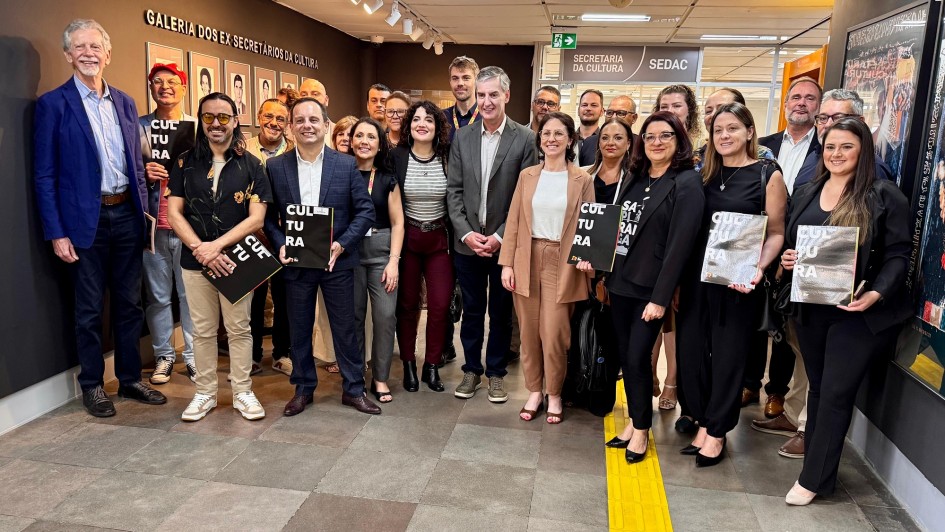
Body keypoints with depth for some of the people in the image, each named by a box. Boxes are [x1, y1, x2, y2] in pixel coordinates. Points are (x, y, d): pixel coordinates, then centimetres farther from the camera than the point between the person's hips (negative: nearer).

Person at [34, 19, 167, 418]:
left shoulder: (124, 102, 10)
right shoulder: (53, 104, -4)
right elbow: (44, 174, -6)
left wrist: (144, 212, 7)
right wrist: (56, 232, -11)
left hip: (127, 214, 4)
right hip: (86, 220, -4)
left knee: (129, 303, 12)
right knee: (89, 309, 7)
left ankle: (130, 378, 25)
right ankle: (92, 386, 22)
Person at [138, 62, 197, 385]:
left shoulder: (199, 127, 8)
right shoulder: (139, 127, 8)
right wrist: (144, 174, -12)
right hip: (153, 224, 1)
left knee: (191, 293, 3)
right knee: (157, 295, 6)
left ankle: (193, 355, 14)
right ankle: (163, 355, 19)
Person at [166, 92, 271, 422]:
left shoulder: (251, 166, -1)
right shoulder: (185, 164, 4)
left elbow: (256, 219, -7)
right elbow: (174, 213, 0)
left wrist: (216, 245, -16)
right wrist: (200, 250, -14)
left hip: (237, 259, -1)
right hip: (194, 260, 2)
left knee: (239, 329, 6)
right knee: (203, 330, 10)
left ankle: (243, 392, 19)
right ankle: (205, 393, 23)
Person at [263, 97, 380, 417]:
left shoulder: (346, 164, -3)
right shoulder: (275, 167, 0)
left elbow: (365, 210, -3)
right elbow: (269, 215, 5)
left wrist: (342, 244, -14)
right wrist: (280, 245, -11)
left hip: (337, 261, -1)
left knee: (345, 327, 8)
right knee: (299, 329, 12)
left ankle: (353, 389, 22)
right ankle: (303, 388, 29)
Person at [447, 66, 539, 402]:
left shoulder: (525, 138, -6)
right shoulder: (462, 137, 4)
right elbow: (454, 190, 3)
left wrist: (500, 236, -13)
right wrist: (466, 233, -7)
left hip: (505, 244, -2)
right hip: (467, 242, 3)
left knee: (501, 312, 11)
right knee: (471, 310, 13)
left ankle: (495, 372, 27)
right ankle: (472, 369, 29)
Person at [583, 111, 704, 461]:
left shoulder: (687, 183, -9)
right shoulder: (633, 177, 12)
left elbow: (679, 244, -15)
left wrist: (660, 298, -18)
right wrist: (594, 255, 4)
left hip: (650, 288, -6)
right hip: (620, 282, 6)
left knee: (638, 357, -2)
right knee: (625, 356, 12)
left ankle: (642, 428, 18)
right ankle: (634, 421, 28)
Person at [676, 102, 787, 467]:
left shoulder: (767, 175, -2)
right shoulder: (706, 173, 9)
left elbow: (776, 233, -3)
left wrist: (758, 268, -20)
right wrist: (679, 274, 0)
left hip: (738, 281, -4)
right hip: (698, 275, 4)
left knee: (728, 355, 6)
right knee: (691, 349, 7)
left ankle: (717, 432, 21)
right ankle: (703, 422, 26)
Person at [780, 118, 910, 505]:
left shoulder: (884, 196, -6)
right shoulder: (806, 194, 10)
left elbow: (899, 254, -8)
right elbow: (790, 243, 16)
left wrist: (876, 293, -23)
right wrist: (786, 259, -6)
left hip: (859, 313, -5)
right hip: (810, 308, 5)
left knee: (836, 393, -1)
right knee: (818, 387, 14)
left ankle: (814, 477, 10)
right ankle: (818, 462, 27)